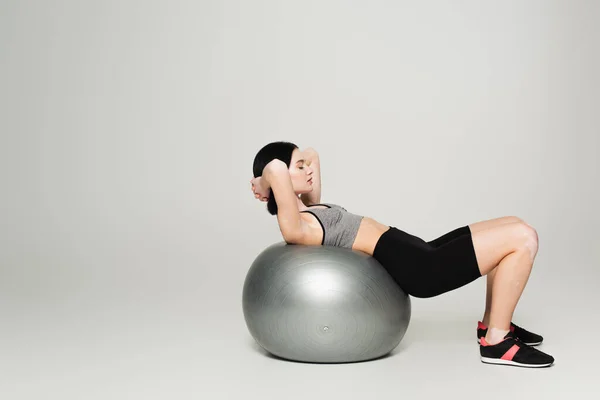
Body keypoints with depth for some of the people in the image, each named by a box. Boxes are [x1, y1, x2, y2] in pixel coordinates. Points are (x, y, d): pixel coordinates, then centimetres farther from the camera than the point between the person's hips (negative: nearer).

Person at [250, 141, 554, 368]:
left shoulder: (309, 210, 15)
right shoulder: (294, 227, -15)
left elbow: (311, 154, 28)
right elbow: (276, 168, -30)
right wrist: (265, 184, -12)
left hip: (417, 256, 10)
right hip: (416, 268, -10)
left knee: (515, 227, 12)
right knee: (522, 239, -11)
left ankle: (492, 323, 19)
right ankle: (496, 342, -4)